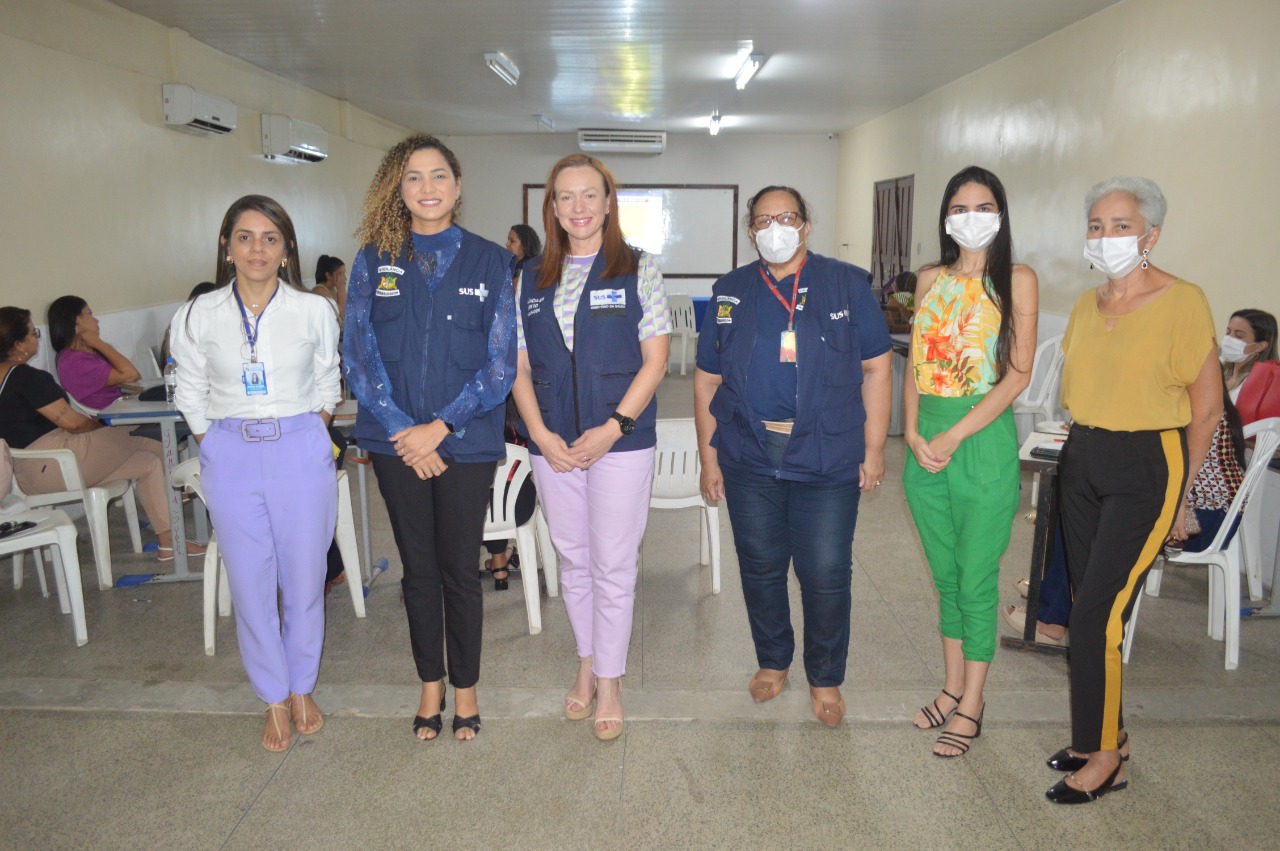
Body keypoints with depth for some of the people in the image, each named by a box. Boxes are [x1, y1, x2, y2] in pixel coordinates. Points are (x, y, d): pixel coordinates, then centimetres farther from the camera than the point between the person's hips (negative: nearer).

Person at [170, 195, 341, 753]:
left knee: (305, 577, 6)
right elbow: (192, 397, 10)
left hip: (302, 452, 0)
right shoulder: (199, 316, 1)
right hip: (230, 457, 1)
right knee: (250, 583, 6)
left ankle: (302, 687, 28)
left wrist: (309, 442, 4)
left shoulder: (314, 311, 0)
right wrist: (218, 453, 3)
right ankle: (273, 698, 24)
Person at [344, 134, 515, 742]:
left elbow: (500, 363, -6)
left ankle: (465, 687, 27)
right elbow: (357, 355, -1)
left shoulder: (488, 261, -1)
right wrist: (402, 430, -11)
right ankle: (431, 685, 31)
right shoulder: (375, 260, 3)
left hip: (467, 442, -1)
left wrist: (439, 429, -13)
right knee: (418, 567, 13)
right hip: (396, 442, 2)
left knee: (460, 570, 7)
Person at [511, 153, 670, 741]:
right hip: (553, 446, 3)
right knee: (572, 561, 14)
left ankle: (610, 681, 19)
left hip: (621, 442, -3)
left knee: (613, 566, 2)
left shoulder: (638, 270, -1)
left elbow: (655, 361, -5)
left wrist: (613, 428, -14)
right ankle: (586, 663, 32)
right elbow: (520, 368, 7)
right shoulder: (532, 279, 9)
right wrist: (541, 434, -6)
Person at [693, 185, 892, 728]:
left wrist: (874, 449, -4)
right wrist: (708, 458, 5)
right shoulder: (730, 293, 7)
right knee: (760, 569, 13)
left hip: (827, 464, -2)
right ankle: (772, 662, 36)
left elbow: (876, 368, 0)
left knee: (826, 577, 3)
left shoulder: (846, 285, 1)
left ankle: (825, 679, 26)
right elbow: (706, 380, 9)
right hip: (749, 461, 3)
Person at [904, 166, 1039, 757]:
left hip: (984, 440, -4)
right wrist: (913, 433, -4)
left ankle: (972, 706, 17)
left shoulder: (1017, 280, -3)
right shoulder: (931, 280, 11)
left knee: (976, 580, 2)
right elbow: (914, 363, 10)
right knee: (945, 575, 15)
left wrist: (953, 437, -14)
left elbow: (1018, 375, -9)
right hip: (925, 445, 5)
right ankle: (952, 686, 30)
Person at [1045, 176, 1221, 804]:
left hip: (1147, 468, -6)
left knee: (1096, 614, -9)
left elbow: (1207, 405, -6)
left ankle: (1104, 759, 8)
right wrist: (1082, 441, 14)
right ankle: (1106, 735, 26)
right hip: (1081, 459, 7)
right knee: (1092, 609, 11)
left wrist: (1180, 490, -1)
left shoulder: (1182, 302, -11)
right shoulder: (1086, 306, 8)